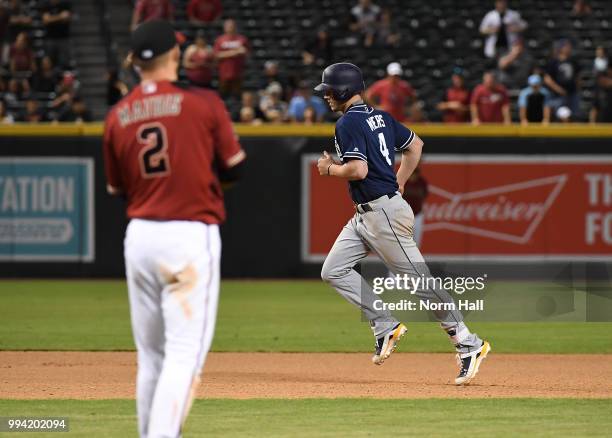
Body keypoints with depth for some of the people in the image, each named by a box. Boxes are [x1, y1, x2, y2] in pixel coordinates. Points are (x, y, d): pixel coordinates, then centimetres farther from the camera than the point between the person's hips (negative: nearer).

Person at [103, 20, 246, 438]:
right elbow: (234, 167, 1)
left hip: (139, 234, 5)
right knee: (186, 352, -7)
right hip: (191, 235, -5)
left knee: (151, 353, 15)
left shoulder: (118, 117, 5)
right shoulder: (204, 103, -5)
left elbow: (116, 189, 12)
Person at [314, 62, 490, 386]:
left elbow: (358, 169, -25)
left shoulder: (348, 123, -14)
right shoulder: (380, 117, 14)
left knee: (419, 281, -6)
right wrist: (398, 185, 23)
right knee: (333, 270, 7)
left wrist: (330, 169, -6)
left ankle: (469, 344, -2)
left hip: (383, 213, -10)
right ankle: (386, 327, 5)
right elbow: (415, 145, 23)